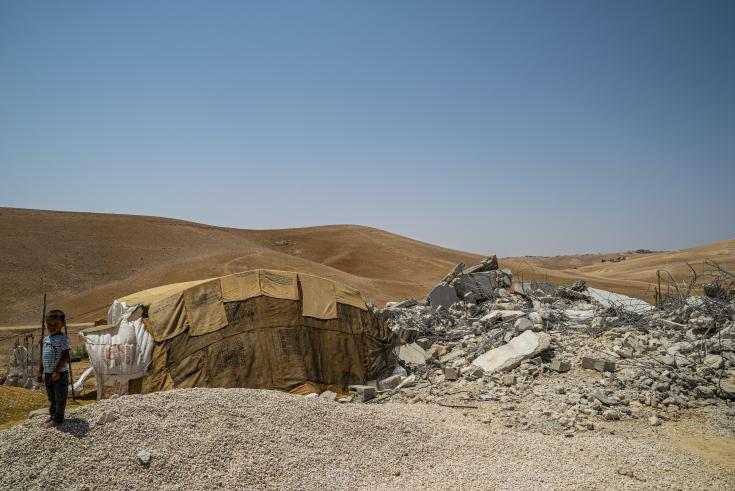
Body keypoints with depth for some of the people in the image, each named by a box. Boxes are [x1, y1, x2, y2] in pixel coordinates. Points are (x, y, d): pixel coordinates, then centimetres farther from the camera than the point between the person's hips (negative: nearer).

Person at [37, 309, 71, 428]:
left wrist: (57, 371, -21)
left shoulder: (63, 339, -14)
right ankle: (52, 415, 33)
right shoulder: (46, 339, 10)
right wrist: (40, 371, 16)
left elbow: (65, 356, -18)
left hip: (60, 373, -8)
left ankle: (58, 419, 10)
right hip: (48, 373, 8)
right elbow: (43, 357, 17)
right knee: (51, 397, 20)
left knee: (60, 397, 2)